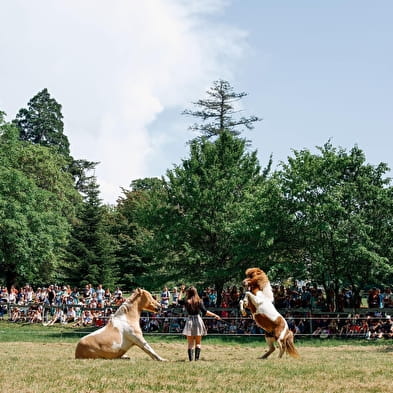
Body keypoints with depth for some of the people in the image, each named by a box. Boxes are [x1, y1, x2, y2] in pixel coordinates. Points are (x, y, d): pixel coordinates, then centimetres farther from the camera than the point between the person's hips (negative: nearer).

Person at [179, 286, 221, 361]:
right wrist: (215, 315, -9)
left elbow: (179, 301, 21)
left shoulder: (186, 301, -1)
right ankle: (197, 358, 3)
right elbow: (205, 312, -14)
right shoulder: (199, 301, -6)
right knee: (198, 343, 11)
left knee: (190, 343, 6)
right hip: (198, 320, 0)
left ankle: (190, 358, -2)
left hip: (189, 321, 1)